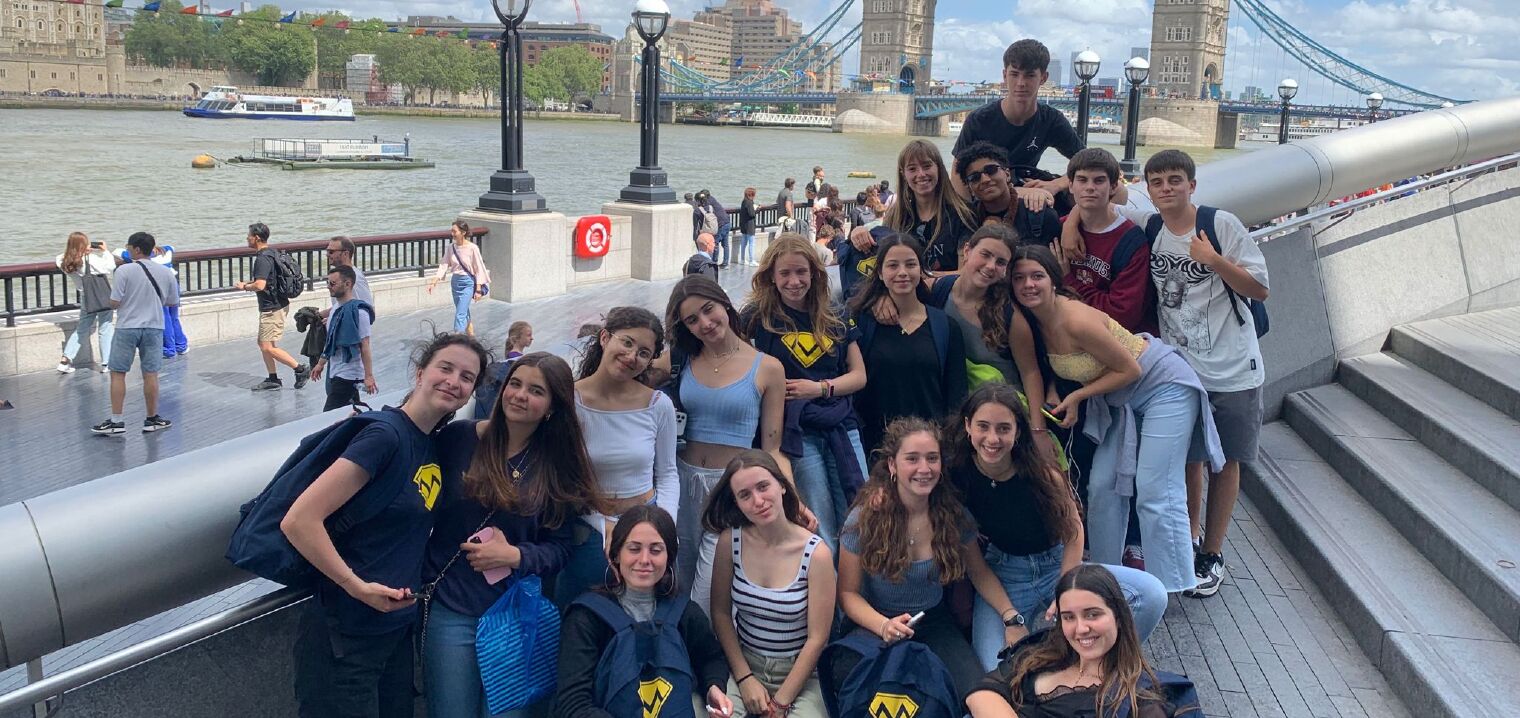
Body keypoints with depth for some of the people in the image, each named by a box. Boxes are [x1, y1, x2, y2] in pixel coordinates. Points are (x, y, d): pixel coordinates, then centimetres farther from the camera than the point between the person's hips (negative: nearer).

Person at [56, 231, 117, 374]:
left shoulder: (66, 263, 0)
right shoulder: (90, 259, -17)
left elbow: (58, 259, 22)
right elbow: (110, 267, -20)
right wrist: (105, 251, -8)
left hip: (86, 300, 6)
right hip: (103, 298, -6)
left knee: (81, 329, 17)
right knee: (106, 329, 4)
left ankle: (65, 360, 10)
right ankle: (106, 363, 4)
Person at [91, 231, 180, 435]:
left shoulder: (124, 271, -10)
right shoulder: (165, 272, 1)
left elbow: (114, 303, -10)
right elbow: (172, 301, 10)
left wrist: (130, 300, 10)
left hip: (127, 327, -3)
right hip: (154, 327, 3)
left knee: (118, 374, 6)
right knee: (150, 375, 8)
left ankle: (116, 421, 6)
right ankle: (152, 419, 15)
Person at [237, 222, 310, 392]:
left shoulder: (262, 259, -20)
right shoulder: (271, 254, 11)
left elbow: (260, 285, -30)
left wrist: (245, 287, -11)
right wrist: (249, 283, 15)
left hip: (272, 308, -10)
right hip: (276, 305, 10)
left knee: (268, 347, -7)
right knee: (263, 343, 16)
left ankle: (301, 369, -4)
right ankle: (272, 379, 20)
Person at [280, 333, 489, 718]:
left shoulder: (438, 446, 6)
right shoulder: (385, 436, -19)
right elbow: (298, 521, -24)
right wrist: (357, 586, -20)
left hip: (398, 629, 8)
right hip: (344, 640, -8)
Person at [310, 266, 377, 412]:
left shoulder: (358, 312, -17)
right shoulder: (336, 308, 10)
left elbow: (365, 346, -20)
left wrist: (368, 376, -21)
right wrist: (321, 363, 25)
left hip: (348, 375, -9)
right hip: (335, 373, 9)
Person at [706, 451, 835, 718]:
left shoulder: (816, 553, -14)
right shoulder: (731, 540, -7)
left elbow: (817, 638, -11)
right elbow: (721, 613, 1)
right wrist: (744, 677, -6)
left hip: (799, 675, -1)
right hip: (743, 665, 1)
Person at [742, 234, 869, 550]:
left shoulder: (833, 318, 9)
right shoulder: (759, 317, 0)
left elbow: (859, 375, 9)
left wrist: (820, 388, -7)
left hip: (842, 428, 3)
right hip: (795, 432, -3)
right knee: (822, 536, -1)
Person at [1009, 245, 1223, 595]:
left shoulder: (1077, 321, -30)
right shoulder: (1026, 321, -8)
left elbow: (1130, 369, -21)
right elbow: (1030, 372, -1)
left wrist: (1077, 397, -16)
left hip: (1164, 385, -8)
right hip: (1122, 400, 9)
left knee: (1154, 493, -11)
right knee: (1103, 487, 9)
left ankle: (1168, 588, -2)